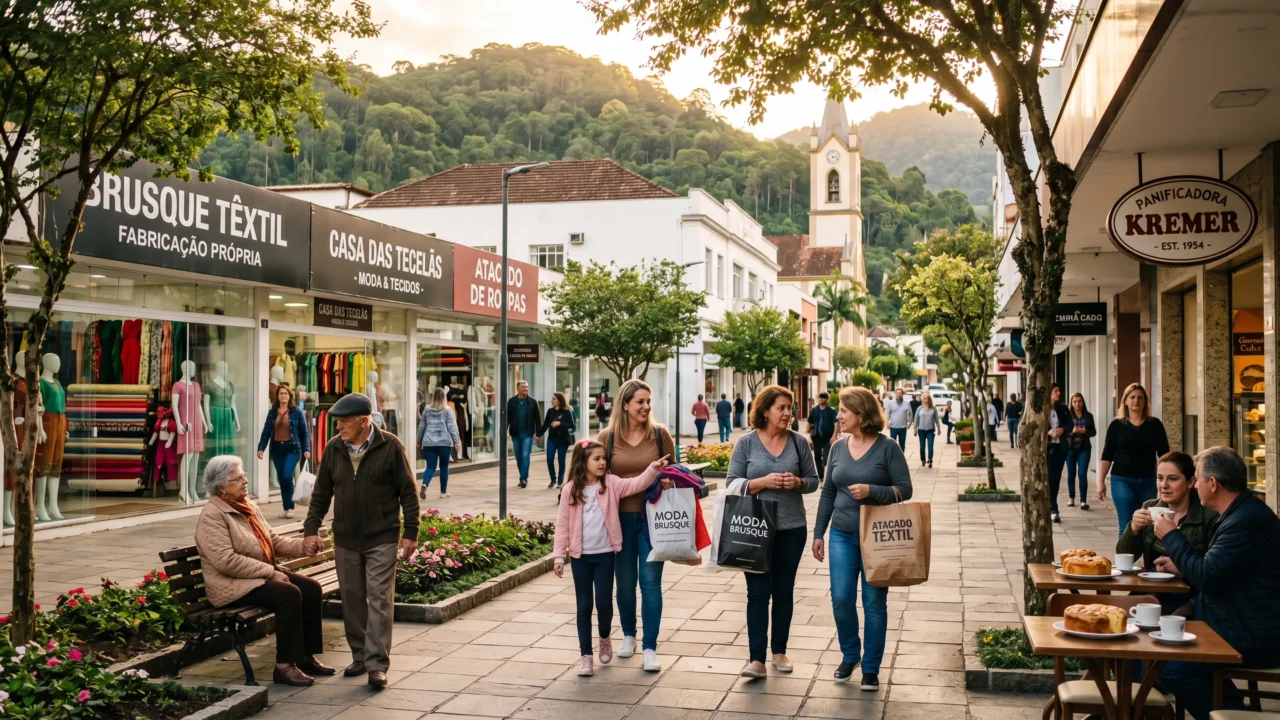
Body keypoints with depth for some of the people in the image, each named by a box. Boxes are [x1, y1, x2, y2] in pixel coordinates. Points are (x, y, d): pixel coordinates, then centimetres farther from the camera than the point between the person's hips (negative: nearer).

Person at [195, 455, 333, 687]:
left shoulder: (248, 506, 13)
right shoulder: (212, 516, -15)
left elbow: (273, 541, 13)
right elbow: (226, 561, -24)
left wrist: (303, 546, -5)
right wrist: (270, 571, -23)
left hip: (262, 575, 9)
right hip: (233, 585, -9)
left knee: (311, 588, -7)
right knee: (289, 594, -27)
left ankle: (306, 657, 1)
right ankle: (284, 666, -20)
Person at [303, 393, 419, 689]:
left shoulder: (390, 447, -9)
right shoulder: (334, 448, 3)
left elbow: (408, 492, -6)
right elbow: (321, 493, 11)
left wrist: (410, 533, -8)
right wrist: (311, 529, 5)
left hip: (381, 539, -4)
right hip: (345, 540, 4)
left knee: (379, 600, -4)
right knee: (352, 599, 10)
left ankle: (377, 664, -2)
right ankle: (360, 656, 23)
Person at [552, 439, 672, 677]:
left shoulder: (611, 484, -1)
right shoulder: (570, 491, -4)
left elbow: (635, 484, -15)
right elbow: (562, 525, -1)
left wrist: (653, 470, -31)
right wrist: (559, 556, -3)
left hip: (605, 554, 0)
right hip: (580, 556, 0)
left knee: (604, 602, 1)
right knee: (584, 606, 5)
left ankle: (605, 638, 31)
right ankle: (586, 656, 13)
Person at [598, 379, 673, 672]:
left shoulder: (659, 434, -1)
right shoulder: (607, 437, -2)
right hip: (620, 518, 1)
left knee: (650, 581, -1)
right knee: (625, 582, 12)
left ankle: (650, 647, 7)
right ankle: (628, 635, 34)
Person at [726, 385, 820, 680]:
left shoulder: (799, 442, 2)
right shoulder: (746, 443, -3)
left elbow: (813, 480, 7)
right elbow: (732, 484, -4)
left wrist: (797, 483, -15)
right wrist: (763, 482, -18)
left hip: (792, 528, 2)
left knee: (784, 591, 11)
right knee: (758, 592, -2)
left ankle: (780, 652, 24)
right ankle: (757, 659, -1)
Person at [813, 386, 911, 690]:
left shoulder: (887, 448, -8)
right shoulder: (838, 448, 5)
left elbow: (904, 489, -8)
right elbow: (828, 493, 11)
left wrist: (872, 491, -24)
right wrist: (818, 533, 10)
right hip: (842, 535, 4)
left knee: (874, 603, 3)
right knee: (841, 599, 1)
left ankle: (871, 668, 16)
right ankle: (849, 654, 25)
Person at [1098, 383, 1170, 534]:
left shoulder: (1155, 424, 5)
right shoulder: (1117, 425, 2)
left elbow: (1164, 454, 6)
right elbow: (1107, 456, 3)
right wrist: (1101, 482, -3)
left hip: (1148, 481, 2)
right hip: (1123, 481, -2)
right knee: (1127, 526, -5)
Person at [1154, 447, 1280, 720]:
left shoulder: (1249, 520, -23)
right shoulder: (1243, 513, 12)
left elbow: (1208, 578, -24)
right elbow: (1218, 573, 22)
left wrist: (1172, 537, -12)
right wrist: (1181, 567, 9)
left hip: (1251, 640, -11)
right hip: (1243, 627, 11)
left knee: (1169, 667, -18)